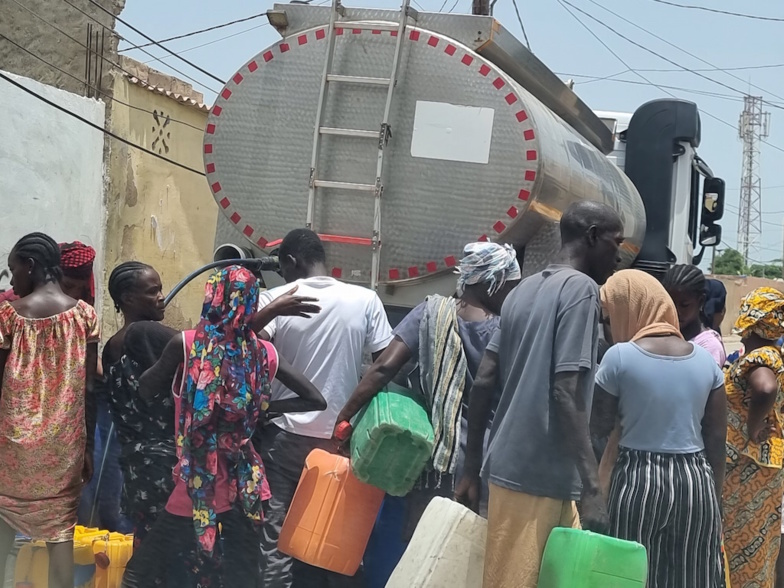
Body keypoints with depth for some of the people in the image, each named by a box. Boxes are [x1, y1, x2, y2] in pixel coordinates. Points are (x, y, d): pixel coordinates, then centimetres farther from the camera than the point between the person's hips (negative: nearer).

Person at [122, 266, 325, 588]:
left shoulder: (186, 344, -10)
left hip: (196, 486, -3)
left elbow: (146, 391, 3)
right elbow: (316, 401, 6)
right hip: (243, 484, 4)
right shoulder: (265, 353, -1)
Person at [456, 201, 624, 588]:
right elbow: (565, 393, -17)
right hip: (539, 474, -8)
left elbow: (483, 384, 13)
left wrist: (471, 470, 16)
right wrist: (591, 487, -18)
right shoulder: (581, 289, -8)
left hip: (510, 466, 8)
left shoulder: (523, 290, 15)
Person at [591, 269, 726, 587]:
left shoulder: (620, 357, -9)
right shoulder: (705, 359, 3)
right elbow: (717, 436, 6)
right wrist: (715, 492, 14)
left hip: (638, 479, -3)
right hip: (696, 479, 4)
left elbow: (599, 425, -2)